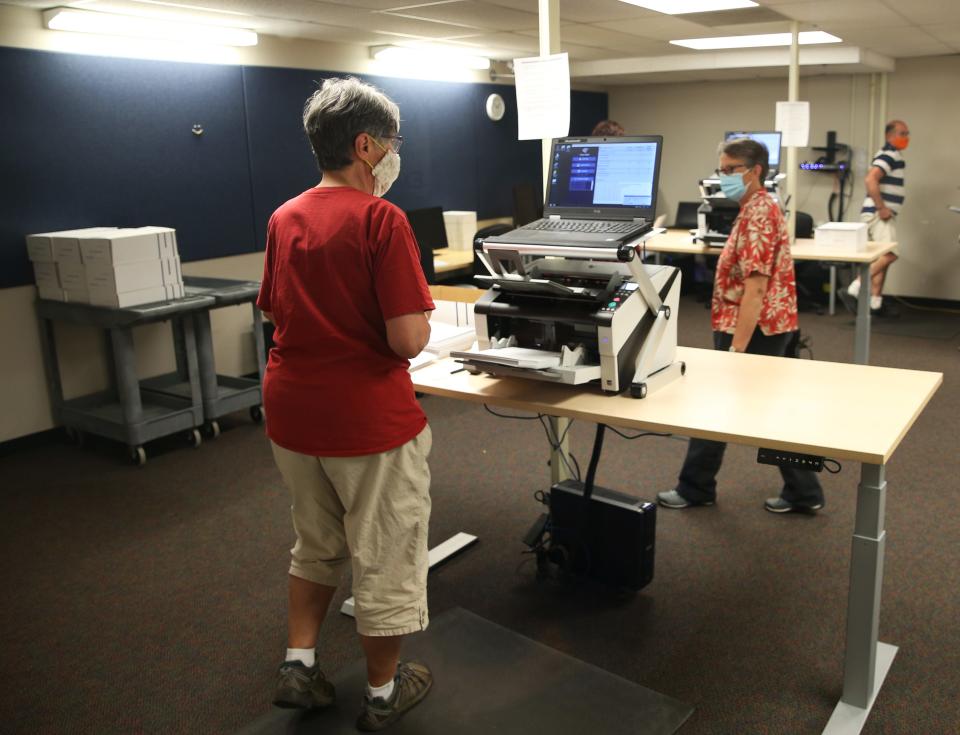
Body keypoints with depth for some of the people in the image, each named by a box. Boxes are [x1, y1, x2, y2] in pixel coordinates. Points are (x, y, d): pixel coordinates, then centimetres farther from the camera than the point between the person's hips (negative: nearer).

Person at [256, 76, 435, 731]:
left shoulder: (284, 219, 5)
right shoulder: (380, 219, -17)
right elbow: (408, 340, -22)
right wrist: (422, 316, -1)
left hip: (291, 413, 7)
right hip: (367, 419, -6)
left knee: (317, 545, 27)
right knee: (386, 556, 12)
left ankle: (298, 666, 30)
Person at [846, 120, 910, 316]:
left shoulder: (894, 155, 21)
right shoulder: (888, 155, -12)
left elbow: (873, 180, 29)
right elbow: (870, 180, -26)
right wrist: (881, 208, -23)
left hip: (883, 214, 10)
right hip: (878, 214, -10)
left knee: (882, 258, 10)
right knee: (889, 255, -18)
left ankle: (875, 302, 12)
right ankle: (855, 287, -18)